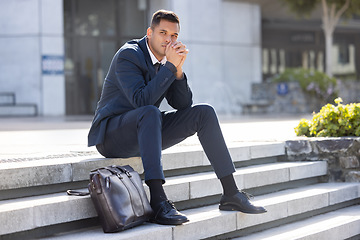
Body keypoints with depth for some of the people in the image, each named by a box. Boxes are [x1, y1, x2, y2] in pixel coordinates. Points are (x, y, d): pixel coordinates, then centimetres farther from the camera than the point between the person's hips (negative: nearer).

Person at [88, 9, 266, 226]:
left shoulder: (166, 60, 6)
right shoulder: (129, 55, -17)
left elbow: (183, 104, 1)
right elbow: (141, 100, -31)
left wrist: (178, 69, -14)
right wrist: (170, 66, -28)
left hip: (144, 132, 8)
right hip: (111, 135, -8)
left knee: (205, 113, -5)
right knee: (150, 112, -39)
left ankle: (231, 193, -8)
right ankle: (158, 202, -47)